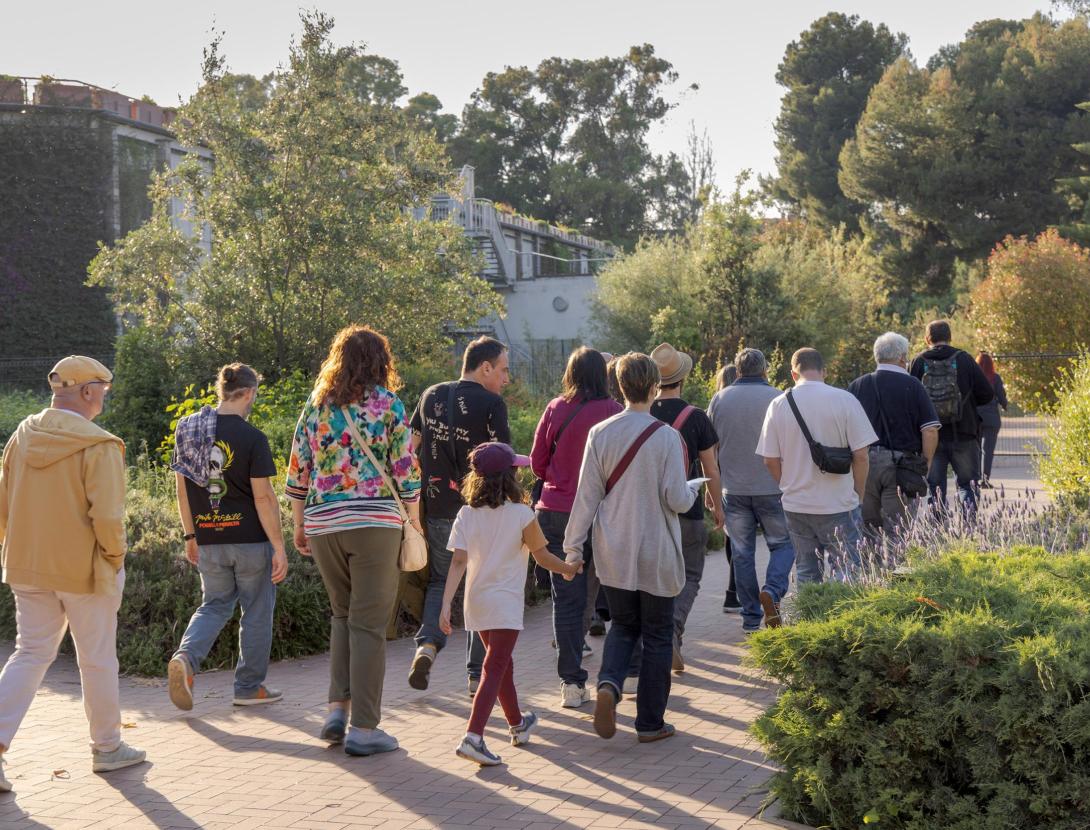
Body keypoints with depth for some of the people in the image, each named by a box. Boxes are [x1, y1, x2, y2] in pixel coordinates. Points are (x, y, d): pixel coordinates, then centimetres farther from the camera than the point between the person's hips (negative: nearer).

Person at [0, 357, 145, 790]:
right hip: (84, 569, -5)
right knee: (97, 660, 10)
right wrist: (114, 558, -6)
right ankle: (107, 748, 24)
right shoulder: (98, 446, -18)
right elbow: (107, 516, -23)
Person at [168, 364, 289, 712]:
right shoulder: (252, 438, -14)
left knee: (214, 604, 19)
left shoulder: (187, 429, 2)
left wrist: (190, 535, 16)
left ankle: (185, 657, -6)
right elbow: (263, 497, -16)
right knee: (256, 612, 11)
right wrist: (279, 547, -11)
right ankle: (249, 686, 19)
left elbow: (181, 486, 6)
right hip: (250, 539, -5)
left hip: (209, 541, 5)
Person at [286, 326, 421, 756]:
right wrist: (415, 520, 8)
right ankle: (363, 728, 3)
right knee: (369, 624, 1)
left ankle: (337, 709, 13)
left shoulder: (316, 405, 10)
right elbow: (405, 469, -2)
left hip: (322, 526, 4)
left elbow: (297, 473, 10)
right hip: (375, 523, -4)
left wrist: (298, 526, 19)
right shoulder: (388, 403, -1)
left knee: (343, 615, 20)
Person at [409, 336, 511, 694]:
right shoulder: (492, 404, -9)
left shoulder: (431, 396, 8)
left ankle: (427, 643, -6)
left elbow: (410, 447, 11)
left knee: (440, 581, 18)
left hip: (437, 508, 4)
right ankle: (478, 674, 12)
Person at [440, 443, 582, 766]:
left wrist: (446, 605, -9)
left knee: (503, 664, 22)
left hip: (476, 602, 5)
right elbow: (543, 557, -1)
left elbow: (458, 561, -7)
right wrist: (569, 569, 17)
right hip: (505, 603, -5)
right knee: (494, 671, -7)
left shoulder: (467, 514, 0)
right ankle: (473, 737, -21)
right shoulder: (521, 514, -10)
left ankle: (518, 724, 41)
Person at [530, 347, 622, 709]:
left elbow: (537, 464, 5)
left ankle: (571, 682, 3)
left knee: (566, 597, 4)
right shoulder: (613, 412, -7)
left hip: (556, 512, 1)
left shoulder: (556, 409, -1)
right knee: (591, 591, 14)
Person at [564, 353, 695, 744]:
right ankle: (650, 722, 15)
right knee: (657, 635, 10)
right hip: (656, 554, -3)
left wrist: (573, 546, 5)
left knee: (623, 626, 19)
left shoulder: (600, 434, -4)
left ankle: (608, 684, -8)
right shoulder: (666, 436, -12)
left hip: (613, 553, 3)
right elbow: (676, 499, -13)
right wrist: (692, 491, 10)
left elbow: (587, 495, -2)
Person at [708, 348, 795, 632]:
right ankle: (772, 590, -13)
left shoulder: (719, 399, 3)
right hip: (771, 488, -3)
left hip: (733, 489, 3)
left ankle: (750, 617, 12)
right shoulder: (777, 398, -6)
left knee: (742, 553, 9)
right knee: (783, 544, 11)